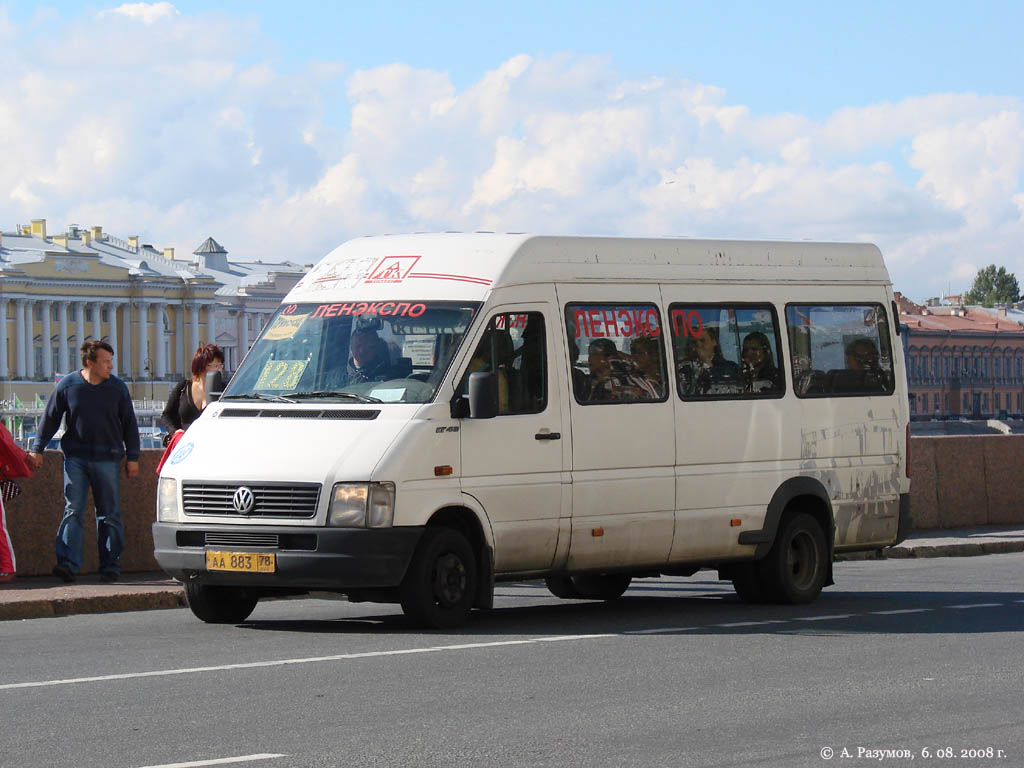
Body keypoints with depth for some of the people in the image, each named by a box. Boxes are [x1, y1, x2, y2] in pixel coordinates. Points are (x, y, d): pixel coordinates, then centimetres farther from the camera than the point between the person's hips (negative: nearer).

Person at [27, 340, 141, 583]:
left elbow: (129, 424, 9)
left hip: (108, 460, 1)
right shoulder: (67, 386, 0)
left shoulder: (117, 388, 3)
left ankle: (110, 565, 8)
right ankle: (67, 563, -15)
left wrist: (132, 457, 7)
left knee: (109, 514, 3)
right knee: (73, 510, -9)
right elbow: (50, 418, 9)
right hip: (76, 458, -1)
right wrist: (37, 449, 7)